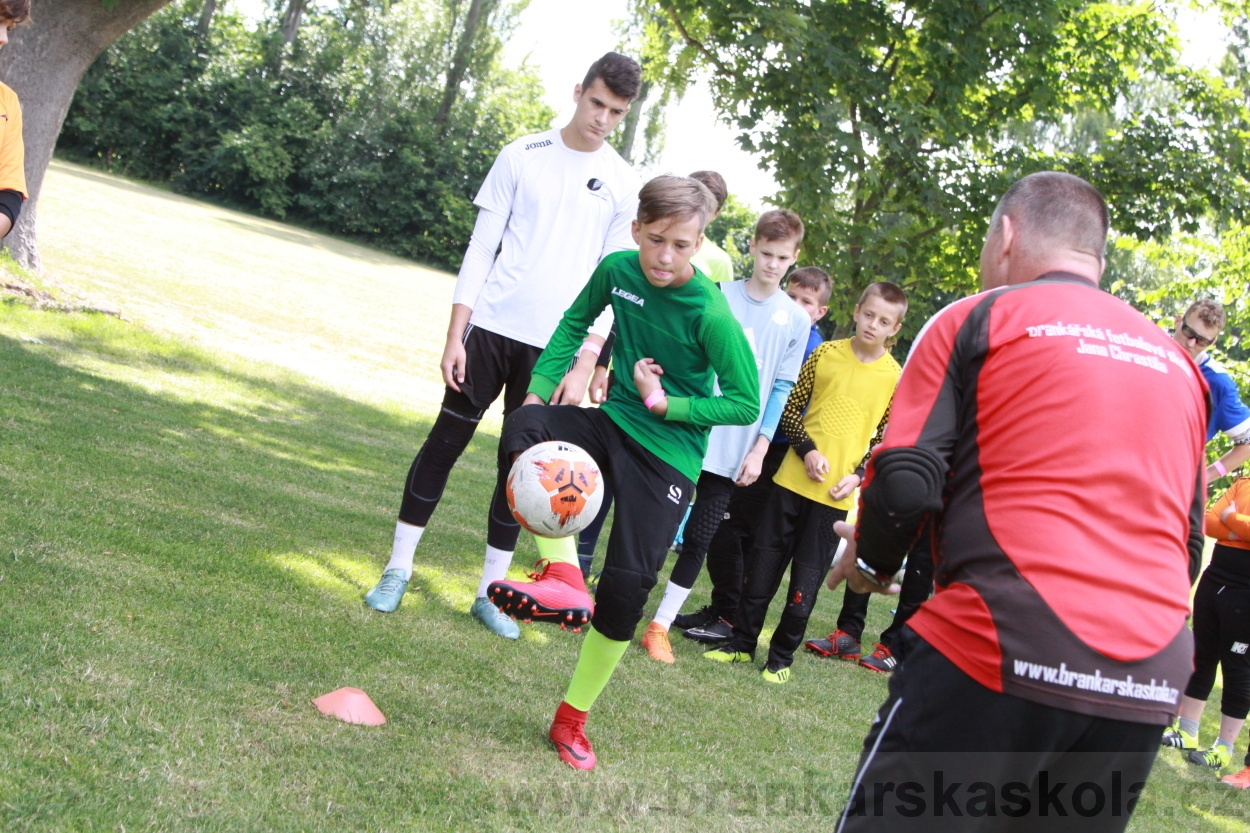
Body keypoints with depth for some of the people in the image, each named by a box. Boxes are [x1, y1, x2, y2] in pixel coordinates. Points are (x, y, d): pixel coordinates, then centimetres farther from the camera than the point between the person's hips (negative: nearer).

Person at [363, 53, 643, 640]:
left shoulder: (624, 186, 2)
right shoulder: (523, 156, 2)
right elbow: (482, 247, 2)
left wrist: (584, 363, -8)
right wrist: (456, 333, -4)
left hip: (555, 346, 0)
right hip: (491, 327, 0)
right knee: (445, 441, 2)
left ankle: (491, 591, 14)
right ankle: (398, 569, 12)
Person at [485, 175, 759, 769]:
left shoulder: (711, 313, -20)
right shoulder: (617, 270, -6)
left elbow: (746, 403, -13)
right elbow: (576, 323, 13)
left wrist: (666, 405, -20)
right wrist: (539, 387, 3)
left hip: (669, 450, -4)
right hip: (614, 421, 4)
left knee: (626, 584, -10)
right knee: (524, 428, -27)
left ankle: (573, 720, 11)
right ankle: (563, 577, -25)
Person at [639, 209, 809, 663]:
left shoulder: (796, 320, 2)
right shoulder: (717, 295, 0)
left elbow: (781, 388, 3)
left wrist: (760, 448, -2)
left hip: (733, 451, 1)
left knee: (698, 539, 2)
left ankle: (660, 625, 13)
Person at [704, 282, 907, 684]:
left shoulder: (894, 378, -1)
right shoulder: (825, 353, 1)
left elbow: (887, 439, 6)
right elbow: (790, 408, 6)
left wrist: (858, 476, -8)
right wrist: (808, 450, -9)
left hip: (835, 495, -1)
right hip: (793, 479, 1)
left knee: (806, 579, 3)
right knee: (763, 564, 7)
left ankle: (782, 657, 17)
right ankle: (742, 643, 21)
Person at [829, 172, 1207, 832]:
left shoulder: (978, 318, 4)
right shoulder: (1176, 360, 21)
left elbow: (905, 479, -4)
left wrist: (868, 560, 15)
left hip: (1002, 652, -6)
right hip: (1150, 684, 6)